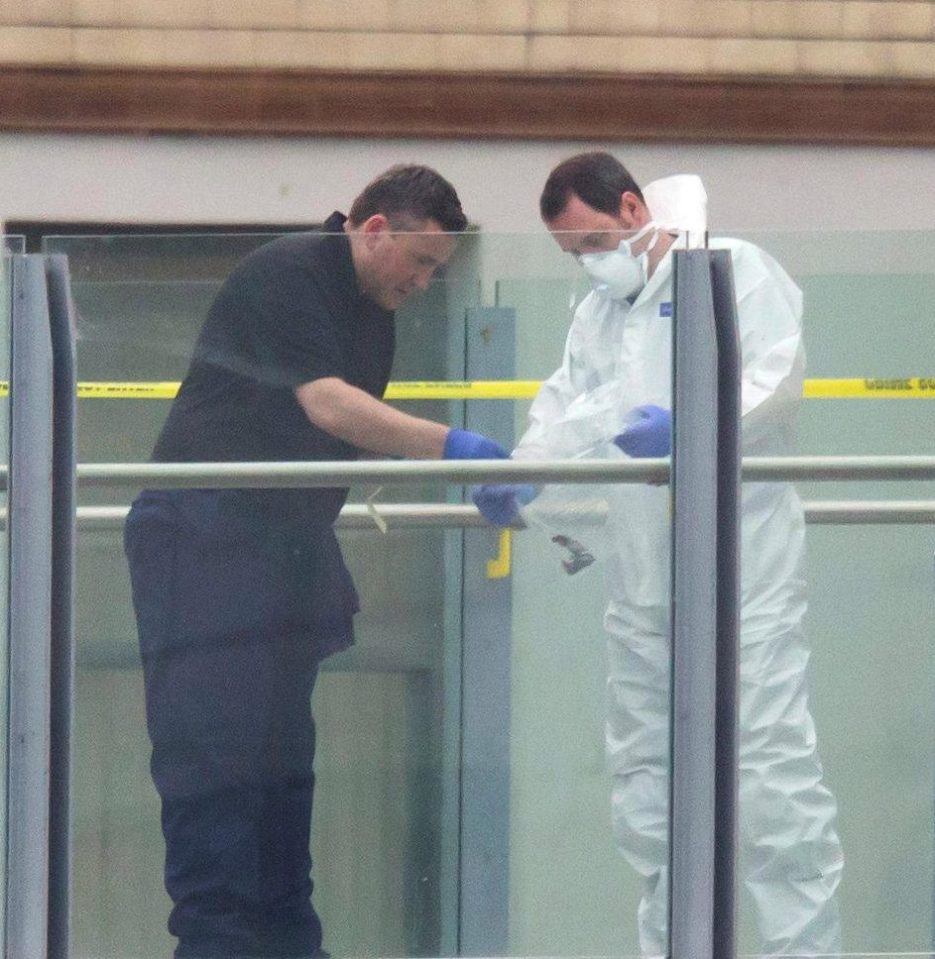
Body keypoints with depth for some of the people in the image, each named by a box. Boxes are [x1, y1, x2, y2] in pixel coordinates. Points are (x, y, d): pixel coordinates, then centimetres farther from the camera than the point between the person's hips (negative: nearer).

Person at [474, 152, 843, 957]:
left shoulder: (737, 272, -2)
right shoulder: (597, 315, 23)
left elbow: (777, 375, -14)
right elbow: (567, 408, 19)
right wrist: (514, 477, -1)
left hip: (740, 568, -8)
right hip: (644, 581, 8)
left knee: (772, 769, -11)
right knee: (648, 779, 9)